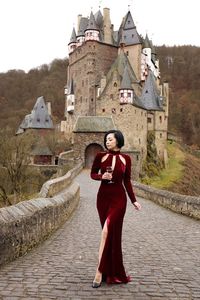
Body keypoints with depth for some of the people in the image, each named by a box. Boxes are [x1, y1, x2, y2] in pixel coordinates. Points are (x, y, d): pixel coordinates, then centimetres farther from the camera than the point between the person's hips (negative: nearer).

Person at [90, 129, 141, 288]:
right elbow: (93, 174, 10)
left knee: (108, 230, -17)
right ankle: (112, 272, 21)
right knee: (111, 233, 7)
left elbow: (127, 181, 7)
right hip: (103, 197, 2)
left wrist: (134, 200, 4)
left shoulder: (126, 159, 1)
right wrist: (102, 176, -12)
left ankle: (100, 272, -13)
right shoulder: (100, 156, 1)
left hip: (119, 198, -2)